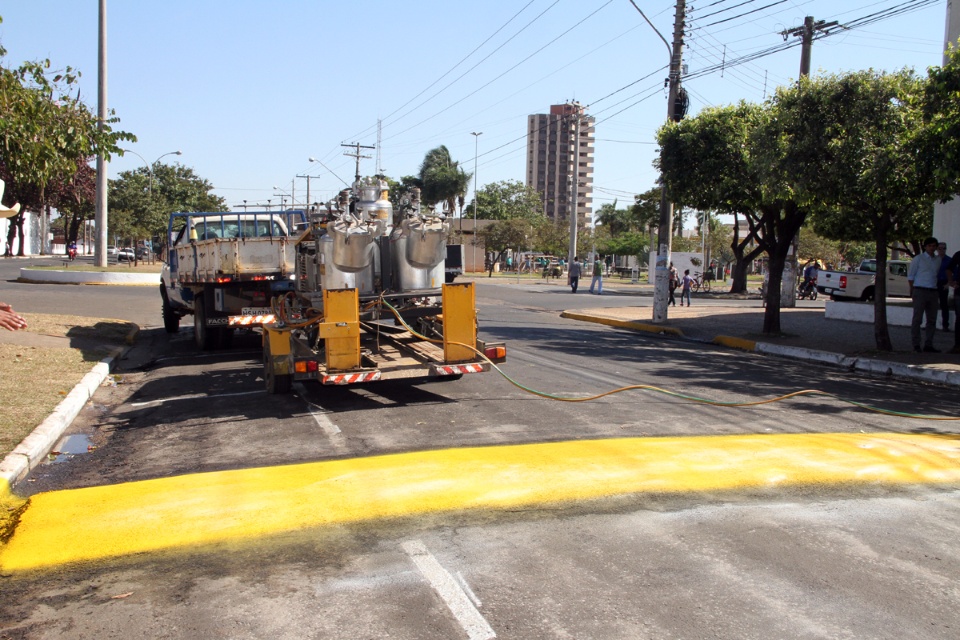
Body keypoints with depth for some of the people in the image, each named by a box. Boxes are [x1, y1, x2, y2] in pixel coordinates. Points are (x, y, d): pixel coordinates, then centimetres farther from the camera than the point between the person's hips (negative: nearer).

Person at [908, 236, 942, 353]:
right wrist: (912, 291, -4)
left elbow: (938, 276, 19)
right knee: (917, 319, -4)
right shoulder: (918, 259, 1)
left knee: (932, 320, 6)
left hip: (933, 292, 5)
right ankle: (916, 345, 0)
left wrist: (938, 294, 11)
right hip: (920, 291, -5)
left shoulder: (938, 260, 15)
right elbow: (910, 275, 1)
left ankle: (928, 345, 11)